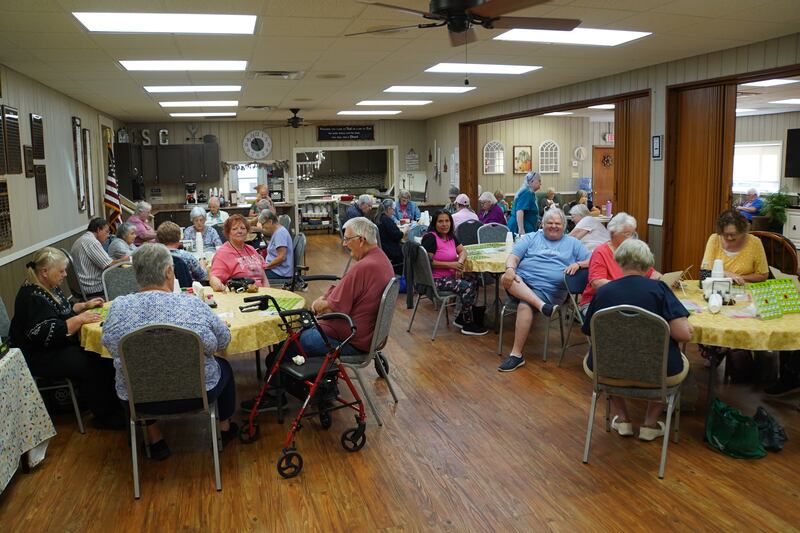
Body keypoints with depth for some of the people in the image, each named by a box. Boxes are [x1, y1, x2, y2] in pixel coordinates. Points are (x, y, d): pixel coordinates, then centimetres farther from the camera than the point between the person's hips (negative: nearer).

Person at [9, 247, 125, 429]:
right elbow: (49, 334, -32)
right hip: (37, 356, -9)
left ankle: (111, 403, -3)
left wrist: (85, 305, 9)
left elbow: (63, 312, 23)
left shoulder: (48, 287, 7)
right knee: (91, 365, -23)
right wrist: (80, 319, -28)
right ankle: (105, 416, -10)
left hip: (57, 345, 9)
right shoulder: (33, 297, -24)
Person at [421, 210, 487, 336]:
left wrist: (460, 262, -11)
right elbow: (428, 262, -21)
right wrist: (450, 265, -21)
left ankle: (461, 318, 11)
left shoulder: (450, 236, 10)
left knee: (474, 283, -2)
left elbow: (463, 251, 12)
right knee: (466, 288, -19)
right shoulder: (430, 237, -15)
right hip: (435, 280, -9)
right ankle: (468, 325, -2)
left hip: (449, 276, 9)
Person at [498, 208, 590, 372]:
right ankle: (543, 306, -41)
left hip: (549, 289, -2)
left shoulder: (572, 243, 21)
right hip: (521, 282, 2)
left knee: (524, 305, -32)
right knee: (505, 279, -33)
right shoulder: (530, 238, 20)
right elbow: (514, 256, 8)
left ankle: (517, 355, -26)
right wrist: (510, 269, -14)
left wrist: (578, 264, -7)